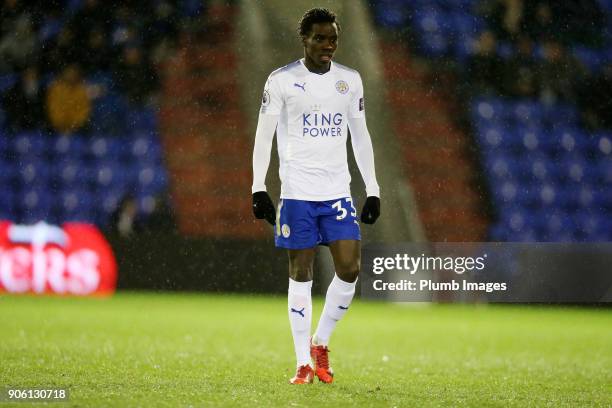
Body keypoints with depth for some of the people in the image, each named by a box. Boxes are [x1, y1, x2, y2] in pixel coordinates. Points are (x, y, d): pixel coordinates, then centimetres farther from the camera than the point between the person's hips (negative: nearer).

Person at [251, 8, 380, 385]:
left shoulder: (350, 80, 9)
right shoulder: (282, 80, -2)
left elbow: (361, 137, 14)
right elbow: (264, 135, -1)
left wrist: (373, 190, 10)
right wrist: (259, 188, -9)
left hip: (338, 193, 3)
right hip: (297, 193, -3)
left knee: (350, 268, -8)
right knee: (301, 274, -1)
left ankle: (321, 342, 13)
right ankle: (304, 364, 5)